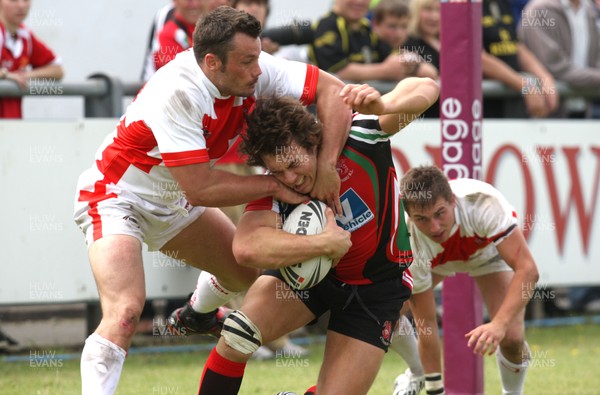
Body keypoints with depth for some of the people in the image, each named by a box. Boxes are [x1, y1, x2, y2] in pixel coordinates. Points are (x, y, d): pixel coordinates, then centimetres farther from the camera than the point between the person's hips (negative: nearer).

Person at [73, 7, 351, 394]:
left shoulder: (252, 69, -18)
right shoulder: (177, 94, -36)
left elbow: (333, 90, -18)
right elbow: (200, 188, -35)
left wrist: (326, 166, -29)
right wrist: (274, 184, -26)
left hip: (173, 202, 8)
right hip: (116, 197, -8)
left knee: (246, 270, 21)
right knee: (125, 311, -28)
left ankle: (200, 315, 54)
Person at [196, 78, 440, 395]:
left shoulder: (357, 135, -25)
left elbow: (426, 89, -23)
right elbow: (247, 248, -43)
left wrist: (382, 106, -44)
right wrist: (325, 243, -44)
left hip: (375, 285, 0)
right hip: (306, 270, 0)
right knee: (237, 333, -25)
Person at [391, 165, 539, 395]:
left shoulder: (484, 203, -44)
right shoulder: (408, 245, -37)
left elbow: (527, 269, -46)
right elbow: (425, 324, -29)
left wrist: (498, 325, -59)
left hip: (487, 253, -1)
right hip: (434, 260, 1)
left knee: (511, 337, -21)